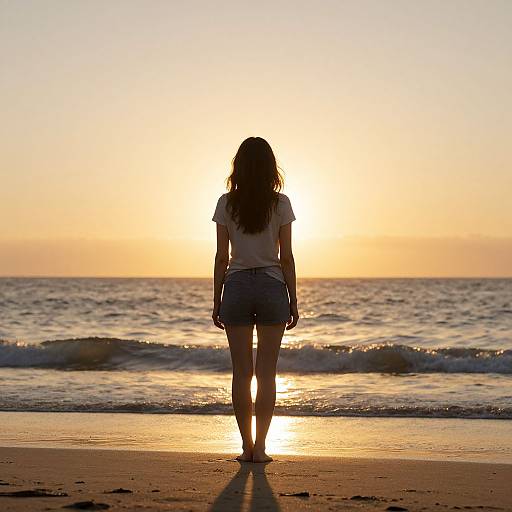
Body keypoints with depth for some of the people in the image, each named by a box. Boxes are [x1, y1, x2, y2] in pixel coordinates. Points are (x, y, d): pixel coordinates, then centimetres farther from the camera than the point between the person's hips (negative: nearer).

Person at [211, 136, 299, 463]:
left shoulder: (227, 203, -1)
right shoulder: (280, 203, -3)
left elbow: (222, 257, 0)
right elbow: (286, 257, -2)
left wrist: (217, 301, 8)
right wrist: (293, 301, 6)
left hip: (237, 286, 1)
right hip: (272, 286, -1)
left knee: (241, 372, 6)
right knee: (266, 373, 3)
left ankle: (247, 446, 8)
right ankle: (260, 447, 1)